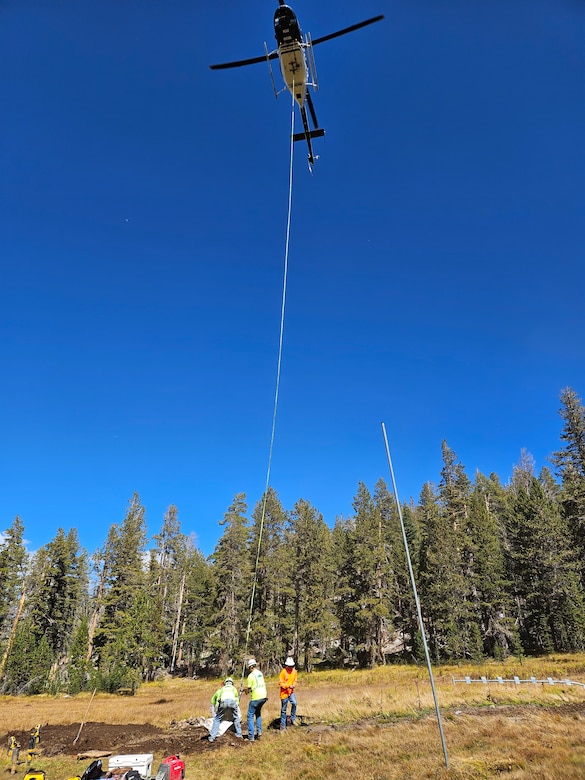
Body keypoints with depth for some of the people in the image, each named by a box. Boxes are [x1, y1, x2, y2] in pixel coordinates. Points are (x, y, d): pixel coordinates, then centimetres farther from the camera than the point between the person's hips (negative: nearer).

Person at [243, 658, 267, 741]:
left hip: (256, 698, -7)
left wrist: (246, 691, 14)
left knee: (250, 716, 6)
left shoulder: (251, 675, -13)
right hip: (263, 696, 7)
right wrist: (247, 689, 28)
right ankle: (259, 731, 25)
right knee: (258, 713, 27)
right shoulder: (260, 673, 10)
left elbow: (249, 688, -8)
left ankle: (251, 737, 5)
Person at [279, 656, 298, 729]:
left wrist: (293, 685, -11)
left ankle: (293, 719, 0)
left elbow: (295, 680, 10)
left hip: (291, 692, 4)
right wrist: (288, 686, -26)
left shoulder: (294, 671, -1)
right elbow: (280, 683, -15)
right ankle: (283, 725, 19)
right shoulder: (283, 672, -18)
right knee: (283, 710, 4)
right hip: (284, 693, -4)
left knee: (294, 703, -19)